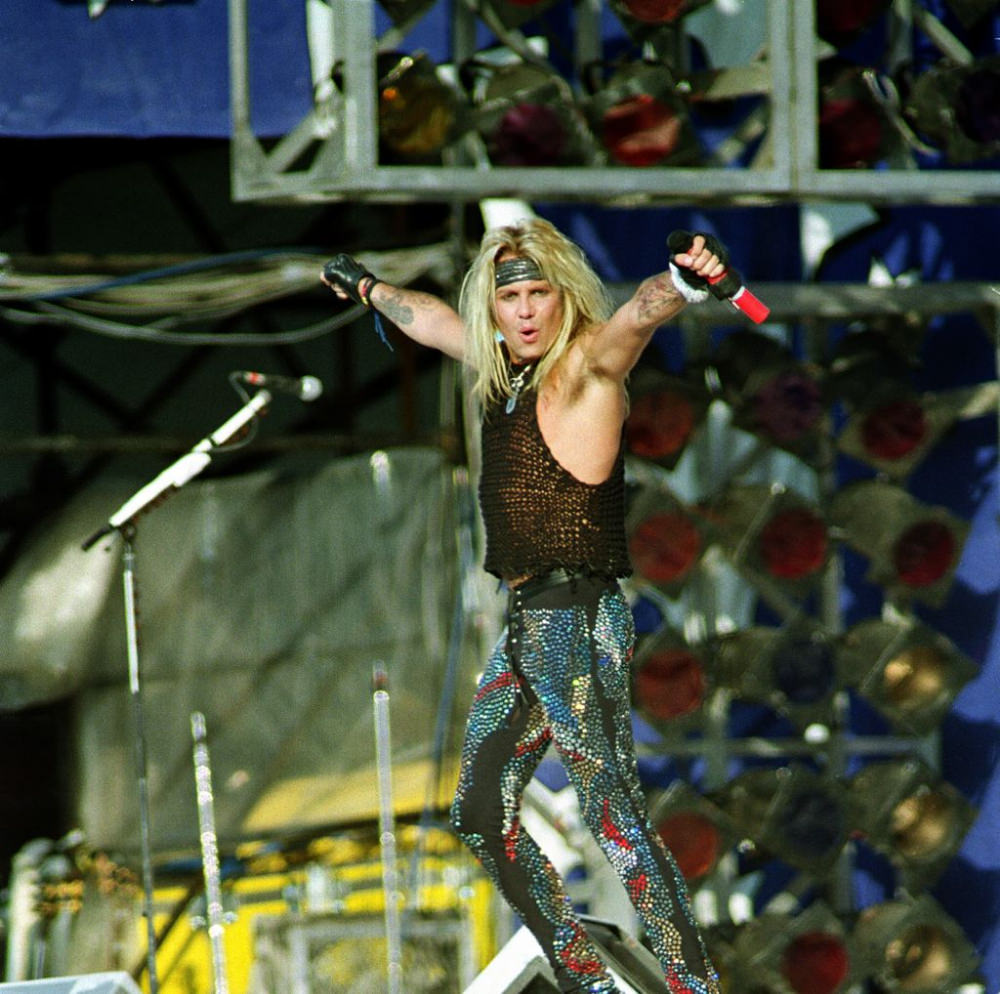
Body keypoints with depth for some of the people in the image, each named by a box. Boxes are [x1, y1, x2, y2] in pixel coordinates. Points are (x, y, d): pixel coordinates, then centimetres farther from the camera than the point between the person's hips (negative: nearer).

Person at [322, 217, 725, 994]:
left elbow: (636, 317, -31)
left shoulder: (585, 367, -8)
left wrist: (684, 281, -52)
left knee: (615, 812, -16)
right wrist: (368, 288, 53)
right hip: (525, 629, 9)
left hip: (578, 624, -9)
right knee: (481, 811, 12)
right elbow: (434, 320, 35)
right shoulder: (504, 369, 14)